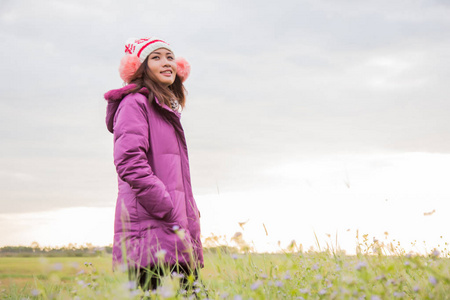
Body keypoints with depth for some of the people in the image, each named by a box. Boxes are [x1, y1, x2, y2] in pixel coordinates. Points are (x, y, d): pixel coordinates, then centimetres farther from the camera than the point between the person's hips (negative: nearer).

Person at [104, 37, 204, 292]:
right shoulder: (134, 103, -1)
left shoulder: (168, 111, 26)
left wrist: (190, 216, 14)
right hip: (151, 230, -8)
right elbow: (130, 164, -15)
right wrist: (171, 214, -17)